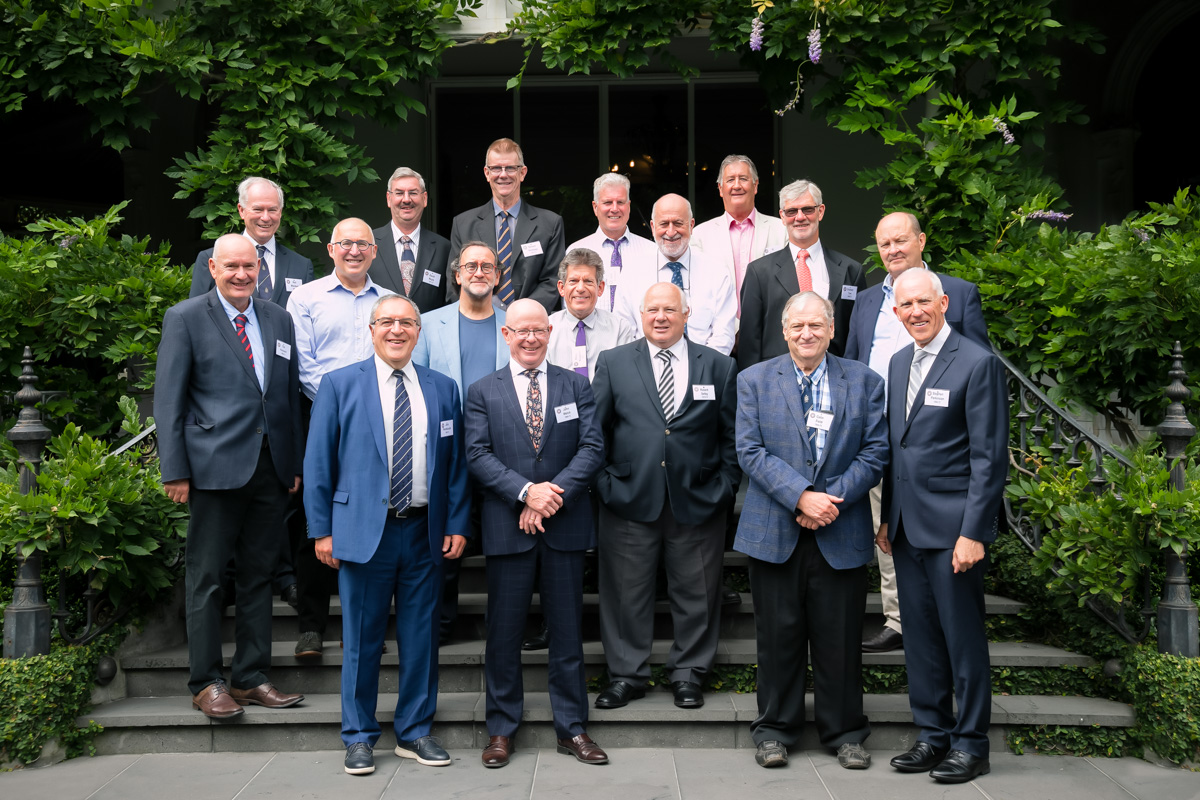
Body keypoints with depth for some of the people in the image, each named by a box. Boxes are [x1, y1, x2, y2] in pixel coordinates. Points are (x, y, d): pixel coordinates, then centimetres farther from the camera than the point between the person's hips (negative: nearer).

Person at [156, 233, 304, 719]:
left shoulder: (279, 320, 14)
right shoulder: (186, 318, 0)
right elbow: (168, 399, -3)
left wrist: (296, 463, 11)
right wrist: (174, 471, -9)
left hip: (271, 468, 5)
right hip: (216, 467, -5)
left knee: (259, 574, 10)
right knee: (206, 577, 2)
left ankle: (251, 678, 20)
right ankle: (206, 683, 12)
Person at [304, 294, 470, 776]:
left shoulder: (442, 389, 10)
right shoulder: (340, 384, 3)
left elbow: (456, 462, 10)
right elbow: (318, 462, 1)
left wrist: (457, 524, 2)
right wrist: (321, 530, -4)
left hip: (425, 532, 3)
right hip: (363, 531, -2)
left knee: (420, 637, 9)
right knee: (362, 640, 4)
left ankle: (415, 732, 23)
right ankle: (359, 737, 18)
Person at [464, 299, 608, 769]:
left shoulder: (576, 386, 9)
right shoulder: (482, 392, 6)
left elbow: (592, 447, -1)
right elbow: (478, 454, -4)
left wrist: (555, 492, -14)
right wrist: (526, 492, -16)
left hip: (566, 526, 1)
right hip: (507, 528, -1)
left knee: (567, 629, 8)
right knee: (504, 632, 6)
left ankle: (572, 729, 18)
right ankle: (501, 730, 18)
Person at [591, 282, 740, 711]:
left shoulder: (719, 366, 7)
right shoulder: (612, 363, 6)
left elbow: (731, 434, 8)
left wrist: (725, 487, 0)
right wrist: (605, 483, -3)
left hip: (698, 501, 1)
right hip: (629, 499, 0)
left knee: (696, 593, 9)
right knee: (626, 591, 6)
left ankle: (688, 672, 25)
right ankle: (627, 674, 21)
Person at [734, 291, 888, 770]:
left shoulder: (864, 382, 7)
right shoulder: (754, 381, 5)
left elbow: (875, 452, 2)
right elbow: (750, 451, -4)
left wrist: (833, 499, -12)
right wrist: (801, 496, -15)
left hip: (841, 534, 1)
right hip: (775, 532, 0)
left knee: (840, 638, 6)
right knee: (778, 636, 6)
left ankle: (844, 733, 21)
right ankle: (775, 730, 20)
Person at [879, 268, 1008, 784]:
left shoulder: (977, 364, -10)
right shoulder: (899, 363, 13)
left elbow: (989, 457, -12)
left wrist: (973, 532, -16)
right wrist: (888, 518, 15)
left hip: (952, 526, -7)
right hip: (908, 525, 7)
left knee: (963, 637, 3)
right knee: (920, 636, 13)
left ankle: (970, 744, 16)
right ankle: (933, 735, 25)